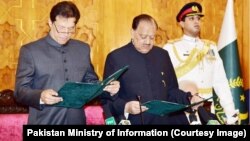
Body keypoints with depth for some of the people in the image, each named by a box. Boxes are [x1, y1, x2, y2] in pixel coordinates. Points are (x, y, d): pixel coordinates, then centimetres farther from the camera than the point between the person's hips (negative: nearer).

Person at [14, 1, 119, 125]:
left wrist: (107, 88, -4)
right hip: (44, 122, -3)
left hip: (76, 121, 4)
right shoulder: (30, 50, -3)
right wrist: (40, 96, -25)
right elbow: (20, 90, -6)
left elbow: (91, 81, 15)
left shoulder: (83, 49, 8)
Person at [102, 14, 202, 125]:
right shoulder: (115, 57, 0)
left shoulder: (163, 55, 13)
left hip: (162, 121, 5)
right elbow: (107, 98, -3)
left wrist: (189, 100, 3)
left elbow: (171, 90, 19)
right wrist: (125, 107, -19)